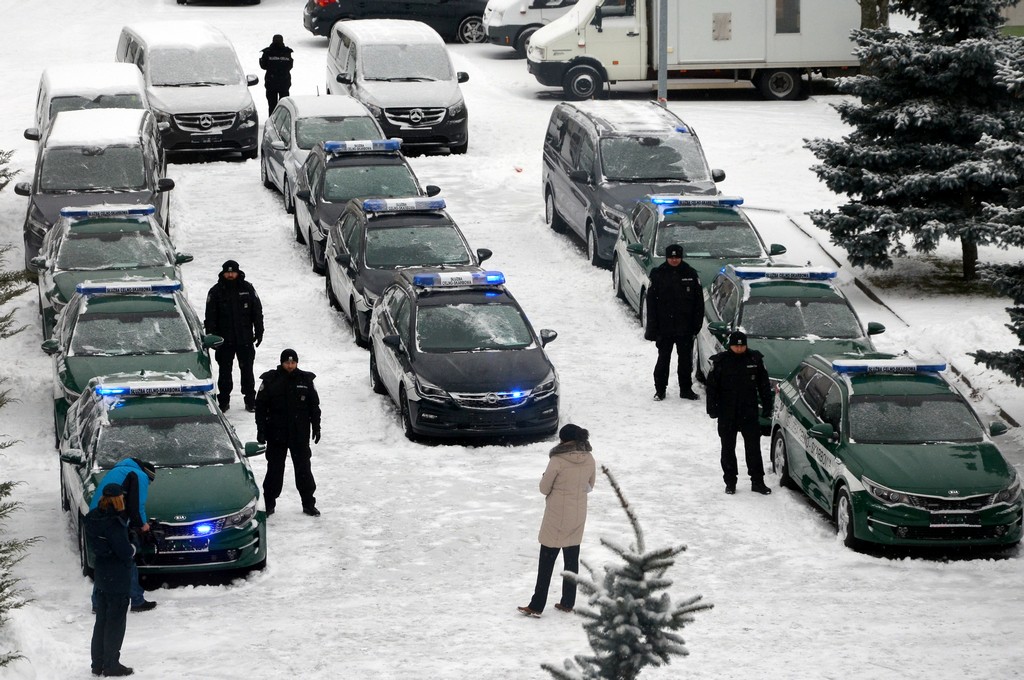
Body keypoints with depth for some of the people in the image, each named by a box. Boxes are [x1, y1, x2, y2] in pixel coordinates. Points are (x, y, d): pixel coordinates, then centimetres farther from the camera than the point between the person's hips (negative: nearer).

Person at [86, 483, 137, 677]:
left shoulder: (93, 519, 3)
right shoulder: (113, 523, -23)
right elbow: (125, 552, -23)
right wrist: (132, 549, -1)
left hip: (101, 574, 8)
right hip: (117, 577, -8)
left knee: (102, 619, 16)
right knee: (116, 621, 2)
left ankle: (98, 664, 21)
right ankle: (111, 665, 6)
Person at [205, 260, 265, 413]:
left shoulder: (247, 289, 3)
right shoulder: (216, 292, 0)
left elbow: (257, 312, 8)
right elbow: (210, 317, 1)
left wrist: (259, 333, 5)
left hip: (245, 338, 0)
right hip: (224, 341, 0)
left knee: (247, 370, 4)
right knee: (224, 370, 5)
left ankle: (250, 400, 12)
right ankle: (224, 400, 14)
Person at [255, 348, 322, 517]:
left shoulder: (305, 380, 1)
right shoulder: (270, 380, -4)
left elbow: (314, 406, 9)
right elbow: (260, 406, -1)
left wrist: (316, 427, 6)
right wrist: (261, 430, -4)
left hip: (300, 435, 1)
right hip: (276, 435, -1)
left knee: (303, 469, 6)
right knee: (274, 470, 5)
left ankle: (308, 504, 14)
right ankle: (269, 504, 15)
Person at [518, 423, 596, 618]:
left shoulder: (557, 460, -19)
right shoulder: (589, 460, -4)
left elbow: (544, 488, -11)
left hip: (556, 518, -5)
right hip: (578, 518, 5)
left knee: (546, 562, 1)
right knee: (572, 560, 15)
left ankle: (536, 606, 2)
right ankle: (568, 603, 20)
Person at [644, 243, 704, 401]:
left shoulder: (691, 274, 1)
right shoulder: (657, 274, -2)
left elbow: (699, 302, 5)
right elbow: (651, 301, -2)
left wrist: (697, 323, -1)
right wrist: (652, 327, -7)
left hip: (685, 328, 1)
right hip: (664, 327, -1)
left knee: (686, 359, 8)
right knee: (663, 358, 3)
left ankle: (686, 389, 17)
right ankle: (660, 389, 12)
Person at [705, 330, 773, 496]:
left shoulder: (755, 359, -1)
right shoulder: (720, 361, -4)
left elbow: (764, 385, 7)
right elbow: (712, 386, 1)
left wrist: (767, 407, 4)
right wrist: (712, 408, -4)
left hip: (749, 413, 0)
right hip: (727, 414, 0)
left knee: (753, 447, 0)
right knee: (728, 448, 7)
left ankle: (757, 481, 7)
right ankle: (730, 482, 16)